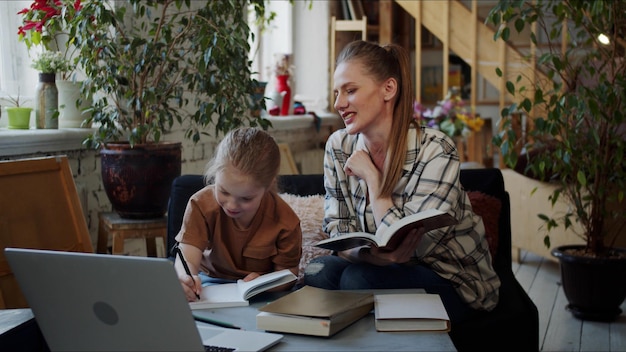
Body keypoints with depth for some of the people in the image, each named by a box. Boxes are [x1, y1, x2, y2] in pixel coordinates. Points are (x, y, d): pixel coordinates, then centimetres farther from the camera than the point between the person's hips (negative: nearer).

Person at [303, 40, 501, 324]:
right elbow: (338, 236, -6)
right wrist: (375, 254, -27)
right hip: (385, 268, 4)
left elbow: (403, 243, -25)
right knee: (318, 271, -23)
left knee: (356, 279, -28)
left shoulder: (435, 151, -21)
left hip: (456, 283, -4)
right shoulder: (338, 147, -4)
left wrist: (371, 176, -19)